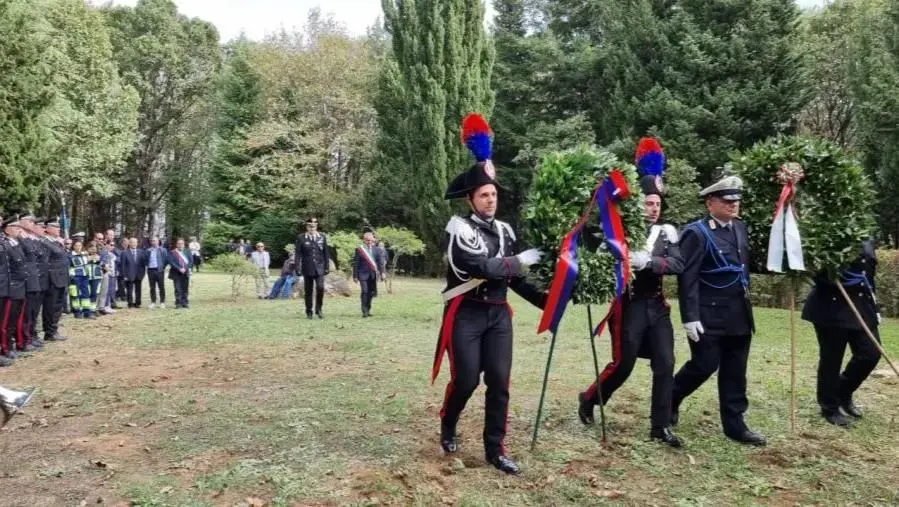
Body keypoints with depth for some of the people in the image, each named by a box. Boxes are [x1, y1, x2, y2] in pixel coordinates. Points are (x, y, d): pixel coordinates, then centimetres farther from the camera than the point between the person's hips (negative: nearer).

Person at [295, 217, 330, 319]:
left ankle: (319, 310, 4)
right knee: (308, 291, 5)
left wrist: (327, 267, 5)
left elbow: (326, 253, 9)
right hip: (307, 268, 0)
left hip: (319, 268, 1)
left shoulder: (322, 237, 7)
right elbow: (298, 254, -1)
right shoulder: (301, 238, 2)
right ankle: (309, 312, 16)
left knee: (320, 288, -12)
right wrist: (298, 268, -7)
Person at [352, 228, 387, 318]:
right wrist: (355, 276, -2)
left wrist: (383, 272, -10)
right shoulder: (359, 250, -1)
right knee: (365, 292, -8)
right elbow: (356, 264, 0)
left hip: (373, 275, 3)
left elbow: (381, 262, 2)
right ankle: (364, 311, -4)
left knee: (371, 292, 9)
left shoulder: (377, 250, 6)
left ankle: (368, 310, 24)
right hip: (363, 274, -3)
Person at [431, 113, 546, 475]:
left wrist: (544, 300, 5)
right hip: (466, 314, -5)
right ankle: (447, 428, 29)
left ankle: (495, 450, 15)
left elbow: (513, 279, 13)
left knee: (499, 382, 2)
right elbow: (481, 267, -23)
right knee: (466, 380, -1)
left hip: (498, 313, 5)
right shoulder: (459, 228, -9)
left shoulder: (504, 230, 11)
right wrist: (519, 261, -13)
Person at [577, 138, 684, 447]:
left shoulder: (666, 232, 6)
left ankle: (660, 426, 13)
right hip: (630, 307, -5)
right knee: (623, 364, 1)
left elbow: (678, 265, -8)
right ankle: (588, 399, 27)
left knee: (665, 365, 2)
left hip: (657, 306, 5)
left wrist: (648, 261, -22)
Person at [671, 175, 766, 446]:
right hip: (709, 315, -7)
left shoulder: (740, 228, 10)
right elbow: (687, 279, -16)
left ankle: (735, 424, 19)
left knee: (735, 372, 10)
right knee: (704, 365, -1)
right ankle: (669, 400, 23)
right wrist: (690, 317, -19)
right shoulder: (696, 233, -12)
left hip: (739, 314, 7)